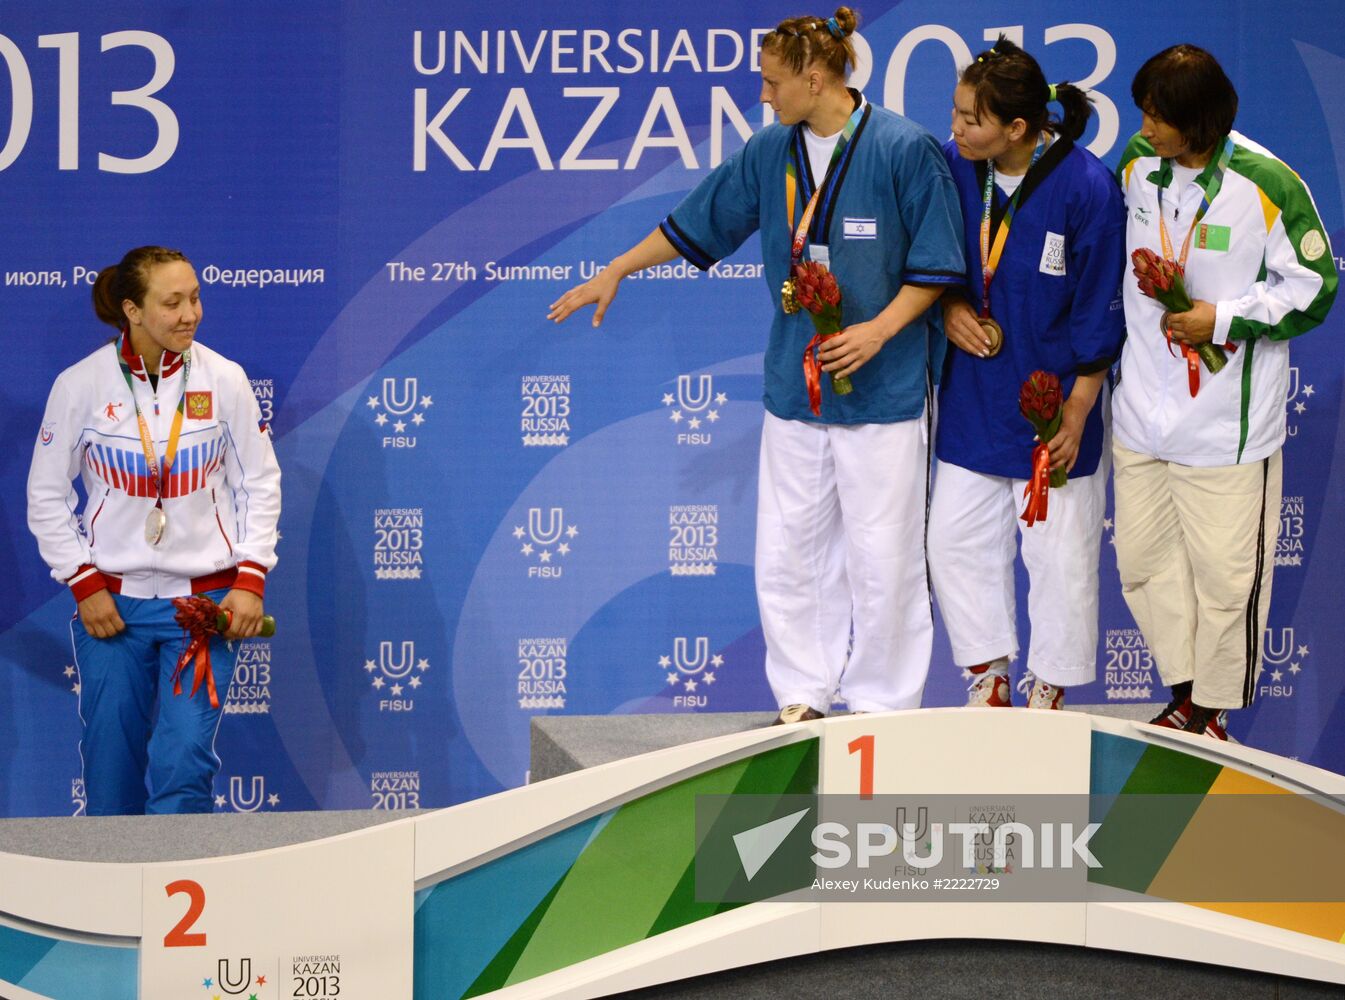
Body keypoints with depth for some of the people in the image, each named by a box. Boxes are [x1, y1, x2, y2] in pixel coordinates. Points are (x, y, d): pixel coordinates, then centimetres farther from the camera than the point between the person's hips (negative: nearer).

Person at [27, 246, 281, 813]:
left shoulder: (223, 379, -2)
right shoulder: (81, 384, -4)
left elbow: (260, 483, 6)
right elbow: (47, 496, 4)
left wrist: (250, 579, -2)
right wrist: (84, 584, -4)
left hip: (205, 598, 0)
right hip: (111, 602, 0)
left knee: (183, 762, -11)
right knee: (111, 771, 4)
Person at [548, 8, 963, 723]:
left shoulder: (905, 150, -8)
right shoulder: (769, 152, 8)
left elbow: (935, 265, -5)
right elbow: (697, 224, 21)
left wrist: (880, 329, -16)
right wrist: (614, 274, 24)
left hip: (882, 389, -5)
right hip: (794, 387, 5)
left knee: (881, 556, -1)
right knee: (786, 551, 6)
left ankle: (883, 707, 10)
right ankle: (804, 697, 17)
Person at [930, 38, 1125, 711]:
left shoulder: (1087, 187, -18)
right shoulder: (951, 167, -6)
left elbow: (1099, 314, -11)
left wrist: (1076, 413, -11)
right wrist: (948, 307, -8)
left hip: (1053, 403, -4)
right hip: (971, 397, 4)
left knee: (1060, 556, 5)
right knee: (955, 541, 9)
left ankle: (1048, 694, 23)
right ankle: (987, 680, 26)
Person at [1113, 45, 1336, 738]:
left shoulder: (1267, 185, -15)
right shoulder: (1138, 162, 1)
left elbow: (1312, 286, -8)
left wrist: (1224, 319, -16)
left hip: (1227, 422, -5)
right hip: (1143, 413, 6)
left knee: (1223, 573, 2)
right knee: (1143, 561, 12)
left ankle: (1212, 712, 17)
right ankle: (1181, 697, 28)